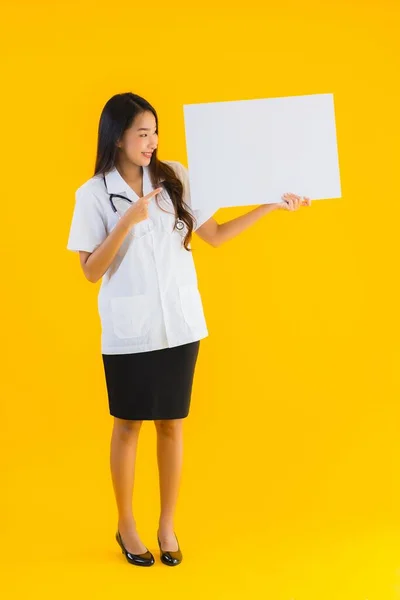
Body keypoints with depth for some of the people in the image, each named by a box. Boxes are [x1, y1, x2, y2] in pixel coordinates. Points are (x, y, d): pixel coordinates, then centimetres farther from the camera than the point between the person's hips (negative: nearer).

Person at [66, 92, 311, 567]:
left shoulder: (174, 177, 1)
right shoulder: (94, 194, -6)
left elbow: (215, 236, 6)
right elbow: (91, 271, -9)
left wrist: (271, 205, -1)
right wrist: (127, 222, -20)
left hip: (180, 326, 3)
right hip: (129, 333, -2)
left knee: (172, 424, 10)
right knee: (128, 426, 10)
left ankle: (168, 525, 26)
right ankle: (125, 525, 27)